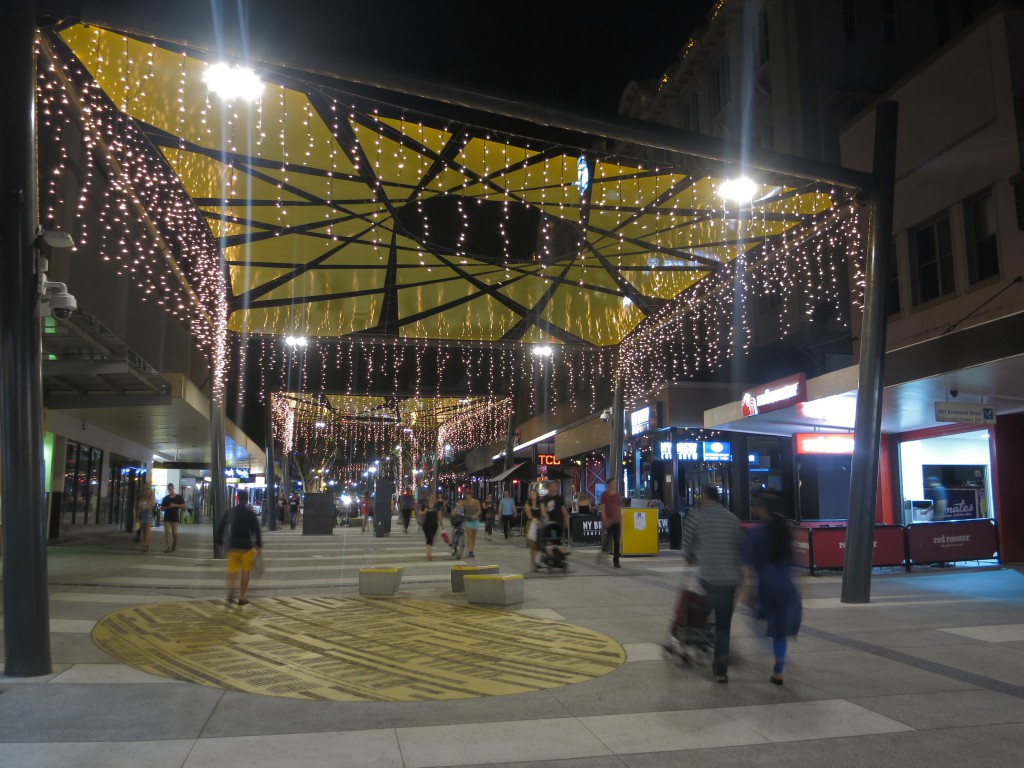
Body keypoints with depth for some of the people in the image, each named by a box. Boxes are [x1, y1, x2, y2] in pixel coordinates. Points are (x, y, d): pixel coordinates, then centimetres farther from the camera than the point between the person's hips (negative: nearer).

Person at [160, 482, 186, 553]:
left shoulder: (179, 497, 3)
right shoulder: (165, 498, 9)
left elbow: (184, 506, -1)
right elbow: (162, 507, 10)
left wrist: (175, 505, -13)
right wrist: (168, 507, -10)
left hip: (175, 518, -2)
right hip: (167, 518, 2)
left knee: (174, 533, 4)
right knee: (167, 532, -8)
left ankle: (174, 546, 22)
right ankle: (169, 547, -12)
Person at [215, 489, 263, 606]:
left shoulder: (230, 512, 6)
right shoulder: (250, 513, -4)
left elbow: (220, 527, 10)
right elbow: (256, 530, -8)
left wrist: (219, 543, 18)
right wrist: (259, 546, -3)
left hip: (232, 545, 3)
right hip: (247, 546, -2)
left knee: (232, 571, 9)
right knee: (245, 572, 6)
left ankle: (230, 591, -16)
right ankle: (242, 597, 6)